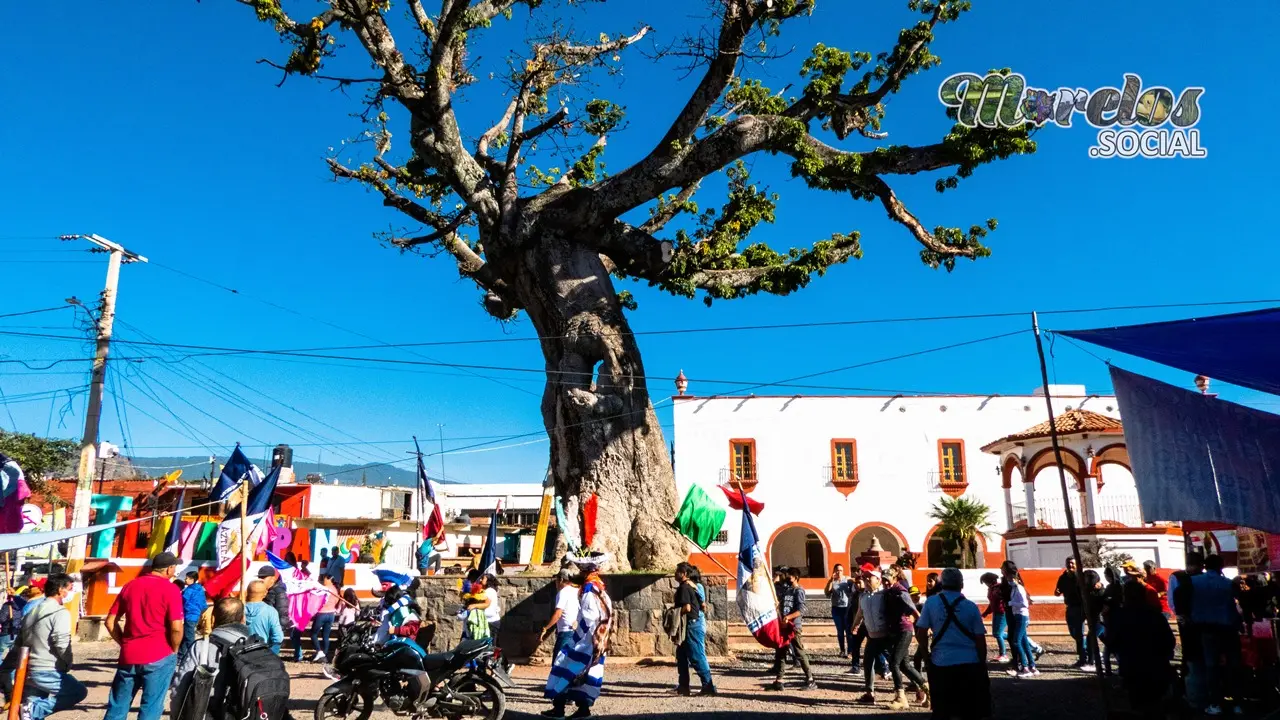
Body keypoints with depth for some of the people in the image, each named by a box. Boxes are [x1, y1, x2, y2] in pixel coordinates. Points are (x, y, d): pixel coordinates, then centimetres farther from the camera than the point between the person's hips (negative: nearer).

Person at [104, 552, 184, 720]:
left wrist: (125, 642, 16)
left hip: (128, 655, 5)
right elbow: (176, 628, -15)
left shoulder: (130, 585, 9)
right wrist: (174, 650, 1)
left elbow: (110, 621, 12)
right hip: (159, 656, -5)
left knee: (117, 706, 15)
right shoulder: (170, 589, -9)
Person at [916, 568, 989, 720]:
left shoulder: (931, 602, -2)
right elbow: (980, 639, 0)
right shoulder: (971, 606, -2)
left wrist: (925, 656, 11)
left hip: (941, 663, 0)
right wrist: (983, 663, 12)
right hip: (970, 664, 0)